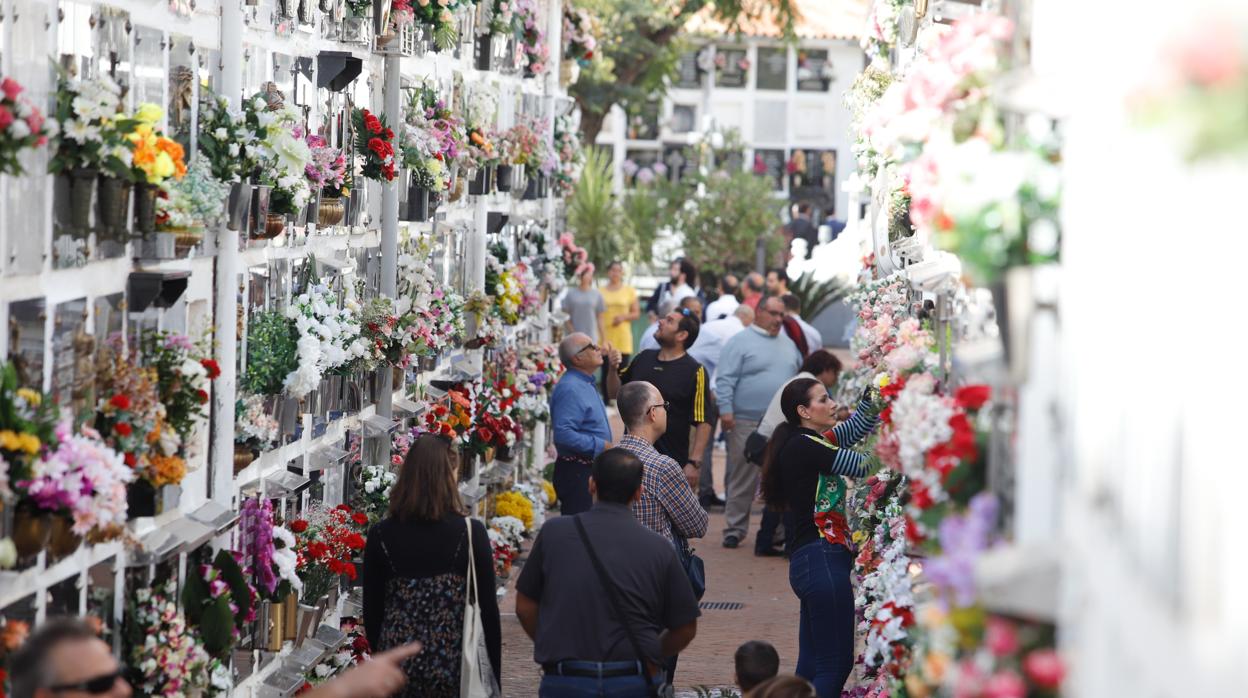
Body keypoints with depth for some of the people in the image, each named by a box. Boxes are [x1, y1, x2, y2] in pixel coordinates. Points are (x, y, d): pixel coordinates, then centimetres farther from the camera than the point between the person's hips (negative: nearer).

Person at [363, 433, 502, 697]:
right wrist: (494, 676, 2)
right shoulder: (471, 532, -9)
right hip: (454, 668, -2)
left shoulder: (381, 535, -3)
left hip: (397, 667, 2)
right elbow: (488, 609, -6)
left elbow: (372, 611, 3)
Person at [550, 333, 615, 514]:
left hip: (589, 470, 10)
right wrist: (602, 446, -23)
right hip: (576, 473, -10)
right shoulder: (570, 389, -20)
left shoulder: (585, 383, 12)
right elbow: (563, 434, -30)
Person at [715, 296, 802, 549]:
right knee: (743, 480, -3)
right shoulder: (740, 342, -3)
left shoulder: (788, 345, 17)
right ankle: (734, 529, 2)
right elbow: (725, 380, -9)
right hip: (747, 423, -6)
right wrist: (725, 410, -17)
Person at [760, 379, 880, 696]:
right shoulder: (803, 447, -12)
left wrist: (873, 391, 8)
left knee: (812, 666, 11)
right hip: (821, 560, -10)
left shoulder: (810, 443, 15)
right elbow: (864, 466, -13)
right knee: (836, 664, -9)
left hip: (814, 561, 10)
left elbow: (858, 426, 20)